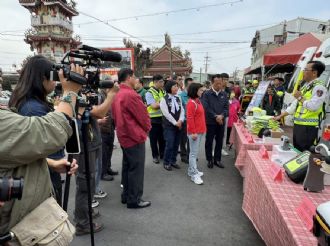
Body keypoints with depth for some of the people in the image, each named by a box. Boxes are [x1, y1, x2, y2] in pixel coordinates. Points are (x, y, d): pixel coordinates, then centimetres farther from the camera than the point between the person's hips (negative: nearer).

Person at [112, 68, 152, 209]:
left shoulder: (117, 95, 7)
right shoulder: (131, 95, -20)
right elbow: (143, 115, -13)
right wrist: (147, 129, 5)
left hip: (124, 136, 9)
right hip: (135, 136, -9)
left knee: (127, 167, 17)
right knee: (136, 169, 1)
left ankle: (126, 195, 28)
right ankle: (134, 200, 10)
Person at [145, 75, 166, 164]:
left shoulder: (163, 91, 9)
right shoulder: (149, 93, -9)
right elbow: (154, 106, -17)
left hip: (162, 118, 5)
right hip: (153, 119, -5)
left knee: (162, 138, 15)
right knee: (154, 139, 8)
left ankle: (162, 154, 30)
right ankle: (155, 156, 21)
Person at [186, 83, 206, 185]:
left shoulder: (198, 101, 13)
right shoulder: (191, 103, -16)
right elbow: (190, 119, -20)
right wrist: (193, 132, -21)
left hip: (200, 131, 9)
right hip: (194, 132, -9)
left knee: (195, 152, 16)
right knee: (194, 153, -3)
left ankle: (192, 170, 27)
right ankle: (194, 175, 4)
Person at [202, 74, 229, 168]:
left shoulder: (224, 94, 6)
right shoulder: (207, 94, -6)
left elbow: (226, 107, 2)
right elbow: (206, 108, -13)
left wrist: (222, 115, -16)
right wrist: (215, 116, -18)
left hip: (221, 122, 4)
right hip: (210, 122, -3)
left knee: (219, 141, 11)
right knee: (209, 141, 7)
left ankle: (217, 159, 24)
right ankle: (209, 160, 21)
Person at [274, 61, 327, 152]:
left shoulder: (319, 87, -12)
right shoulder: (305, 86, 16)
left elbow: (313, 107, -25)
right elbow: (294, 105, 19)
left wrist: (300, 98, -11)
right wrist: (280, 116, 16)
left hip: (308, 127, -9)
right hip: (298, 124, 9)